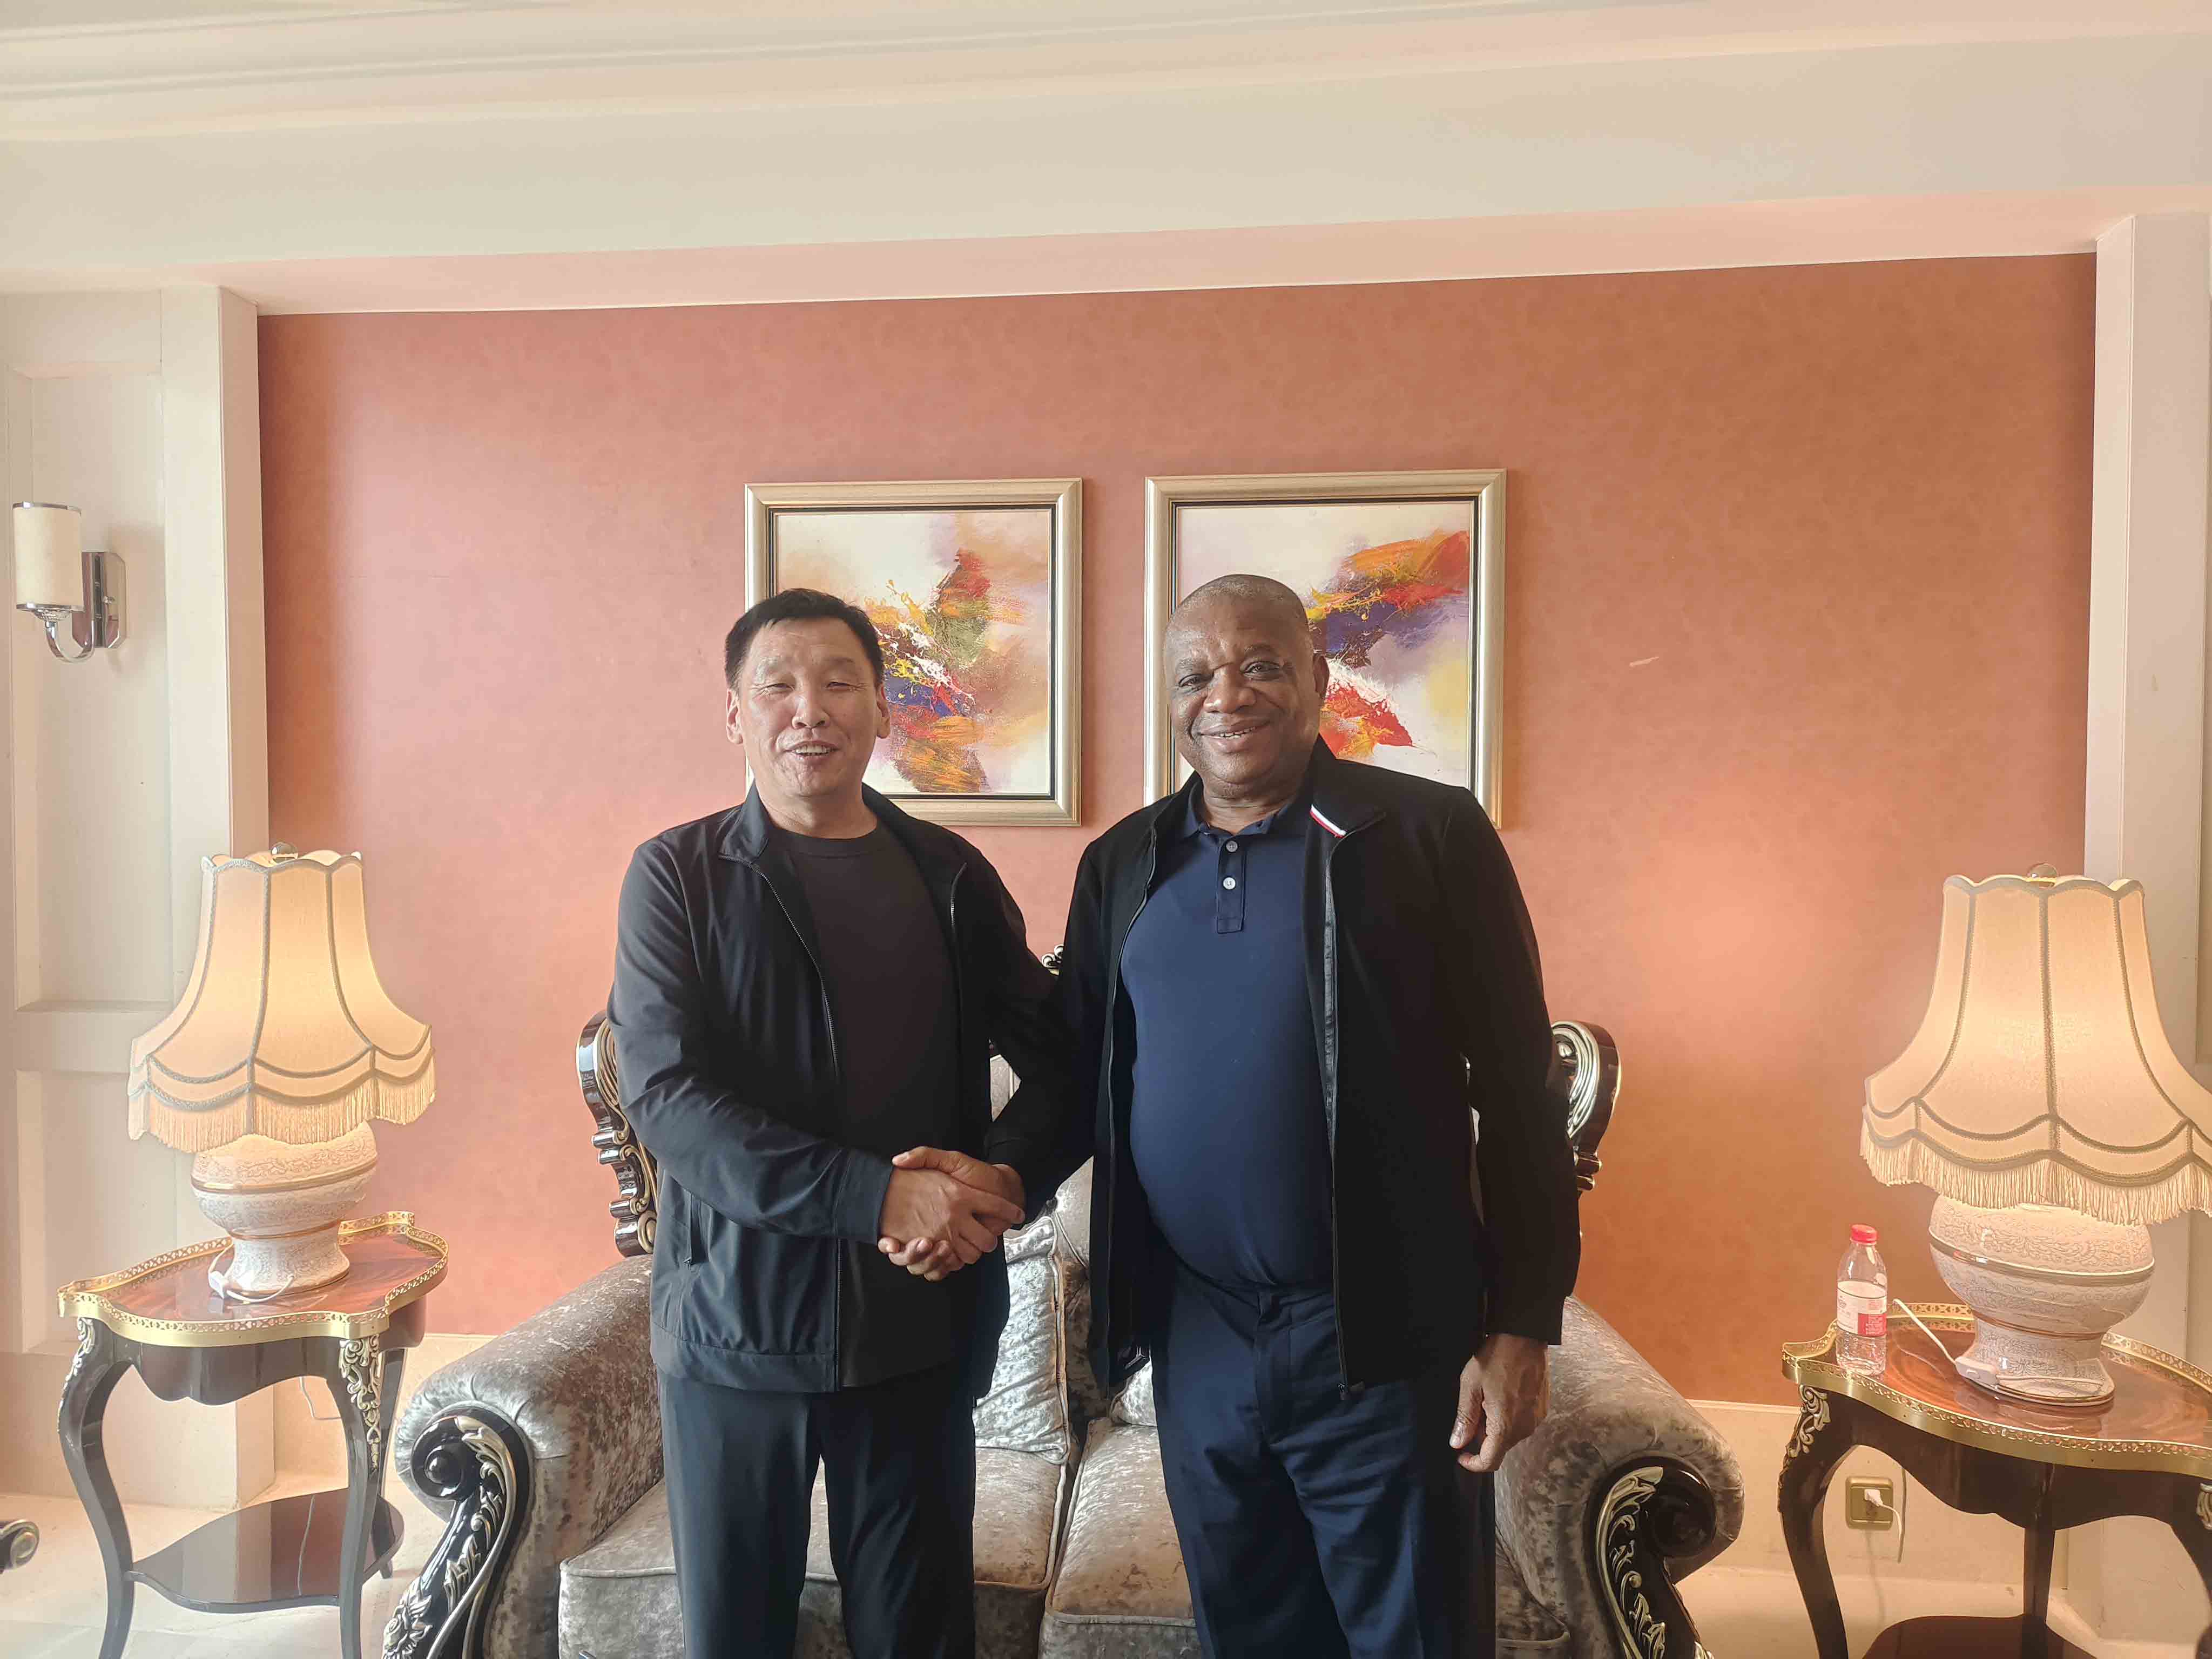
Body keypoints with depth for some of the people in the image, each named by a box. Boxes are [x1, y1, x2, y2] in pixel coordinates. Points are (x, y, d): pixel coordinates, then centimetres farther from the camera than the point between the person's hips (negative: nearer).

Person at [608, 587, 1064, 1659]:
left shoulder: (952, 877, 4)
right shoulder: (679, 874, -3)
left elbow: (1058, 1057, 7)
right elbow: (665, 1094, -14)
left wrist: (1002, 1179, -13)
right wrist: (873, 1195, -23)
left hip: (920, 1326, 2)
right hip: (738, 1325, -1)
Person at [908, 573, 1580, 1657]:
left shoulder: (1430, 832, -9)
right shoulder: (1123, 864, 5)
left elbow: (1518, 1090, -8)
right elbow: (1079, 1071, 9)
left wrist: (1520, 1327, -9)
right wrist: (997, 1176, -10)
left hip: (1381, 1341, -3)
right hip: (1196, 1334, 4)